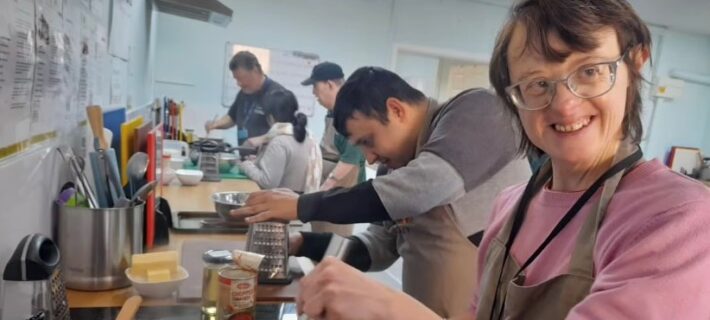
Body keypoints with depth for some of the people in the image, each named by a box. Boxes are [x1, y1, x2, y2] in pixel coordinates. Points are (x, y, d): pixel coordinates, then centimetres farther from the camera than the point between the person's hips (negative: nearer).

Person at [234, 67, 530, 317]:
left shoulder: (475, 110, -11)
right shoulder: (405, 168, 10)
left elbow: (424, 186, -26)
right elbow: (376, 249, 11)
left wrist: (303, 206, -19)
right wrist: (302, 243, -4)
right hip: (428, 311, 7)